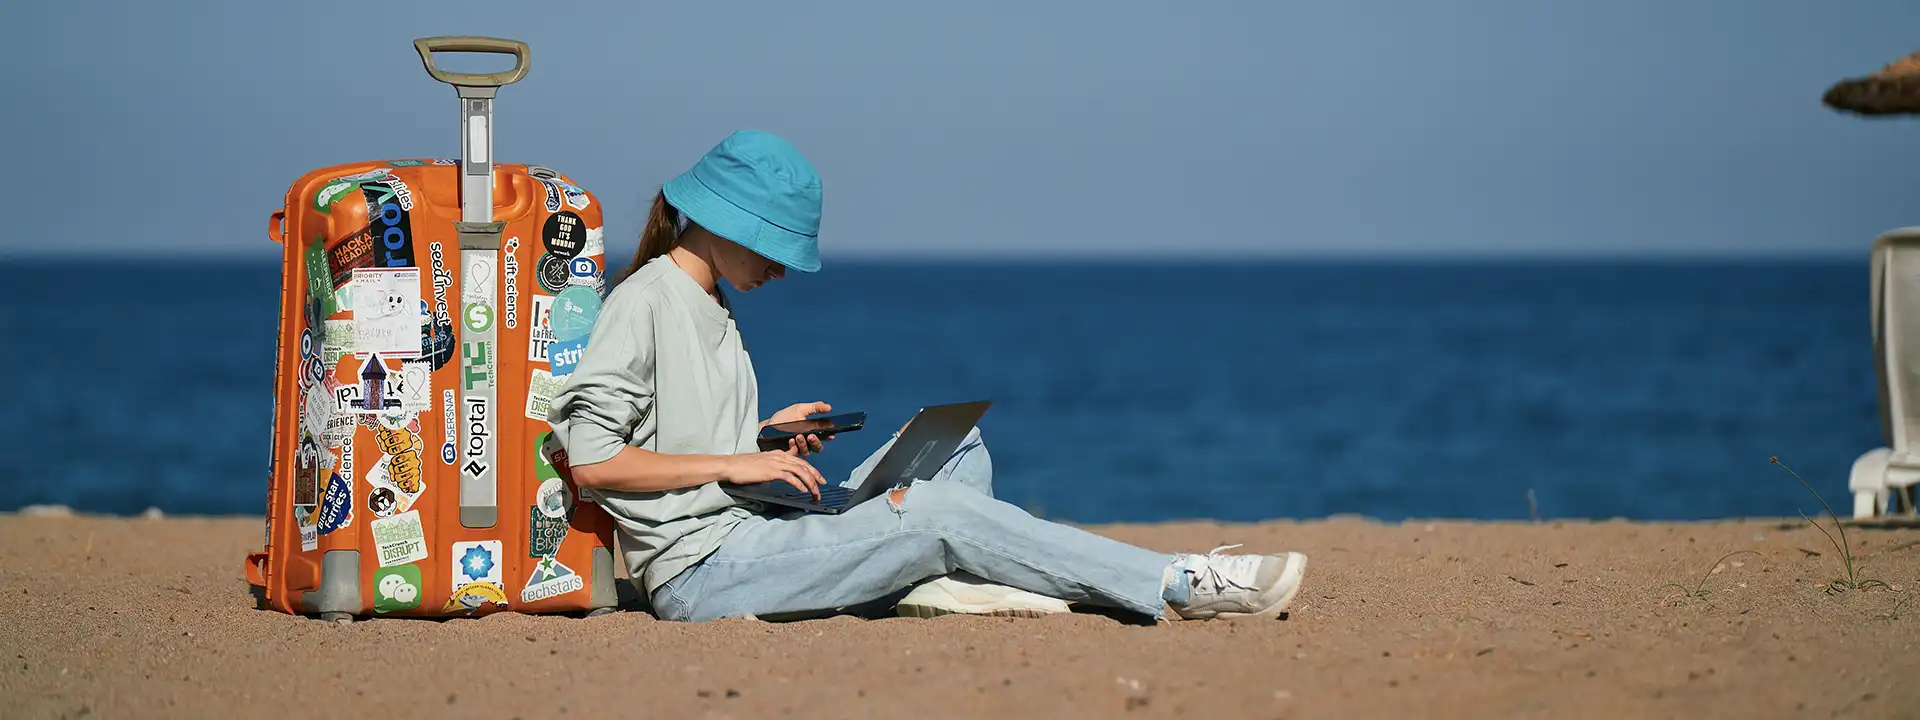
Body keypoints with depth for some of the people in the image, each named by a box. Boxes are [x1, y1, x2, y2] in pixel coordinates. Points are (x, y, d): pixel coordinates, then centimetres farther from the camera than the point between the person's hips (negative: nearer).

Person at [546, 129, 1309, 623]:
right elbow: (593, 461, -18)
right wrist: (735, 463, -16)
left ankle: (937, 583, -22)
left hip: (748, 539, 10)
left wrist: (768, 437, 6)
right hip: (701, 569, -10)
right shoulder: (644, 303, -9)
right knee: (937, 511, -20)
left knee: (957, 446, 8)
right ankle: (1181, 586, -20)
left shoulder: (710, 309, 20)